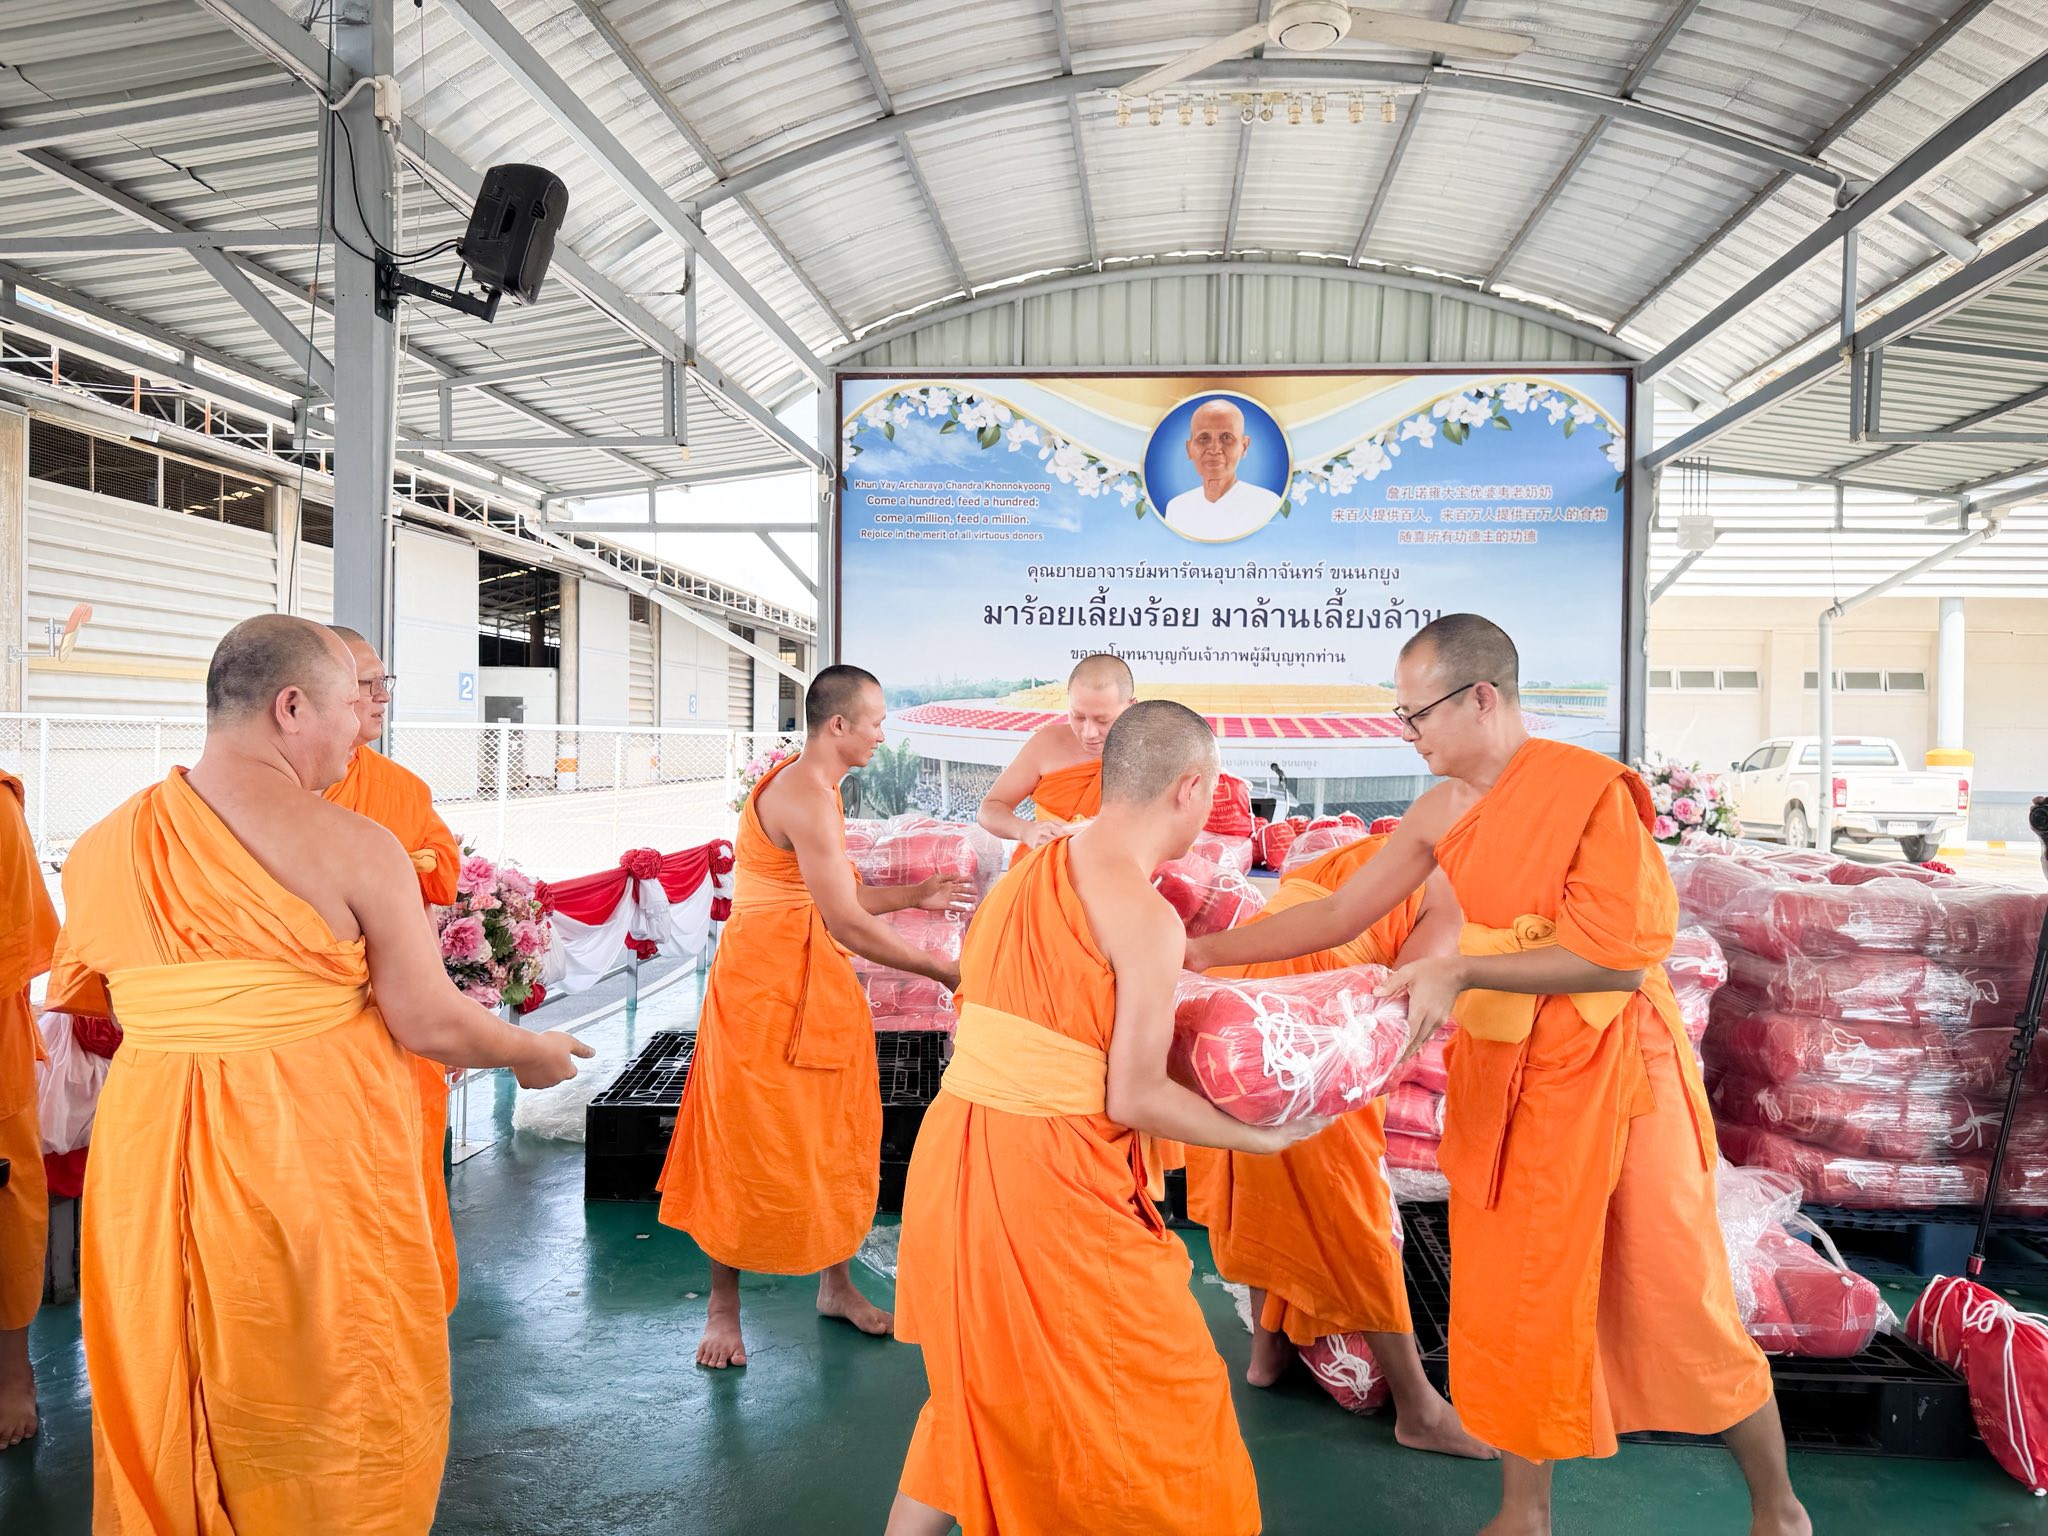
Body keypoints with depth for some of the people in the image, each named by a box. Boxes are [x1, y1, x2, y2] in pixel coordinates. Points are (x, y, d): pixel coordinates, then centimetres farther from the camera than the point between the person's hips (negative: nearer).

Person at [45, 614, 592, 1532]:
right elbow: (430, 1023, -12)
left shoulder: (100, 848, 1)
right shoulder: (355, 846, -14)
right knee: (336, 1395, 15)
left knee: (168, 1404, 21)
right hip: (315, 1147, -4)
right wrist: (532, 1053, 6)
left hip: (152, 1152, 5)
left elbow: (77, 1007, 13)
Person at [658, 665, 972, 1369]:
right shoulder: (807, 797, -21)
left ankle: (836, 1284, 29)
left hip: (814, 981, 10)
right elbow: (848, 922, -22)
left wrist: (916, 895, 12)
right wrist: (941, 969, -14)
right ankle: (724, 1305, 18)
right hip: (765, 980, -10)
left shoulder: (811, 785, 12)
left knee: (835, 1138, 14)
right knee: (750, 1143, 2)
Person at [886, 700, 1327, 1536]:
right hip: (1046, 1184, -7)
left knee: (977, 1387, 26)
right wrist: (1263, 1135, 0)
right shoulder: (1146, 916, -15)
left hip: (955, 1157, 8)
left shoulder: (1023, 874, 8)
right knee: (1154, 1403, 14)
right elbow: (1133, 1100, -13)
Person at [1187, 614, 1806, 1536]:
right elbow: (1339, 915, 6)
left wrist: (1463, 970, -24)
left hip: (1609, 1068, -5)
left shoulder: (1591, 790, -18)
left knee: (1677, 1301, 7)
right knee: (1510, 1297, 13)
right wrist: (1210, 950, 2)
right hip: (1500, 1073, 6)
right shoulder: (1442, 814, 1)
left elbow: (1620, 957, -21)